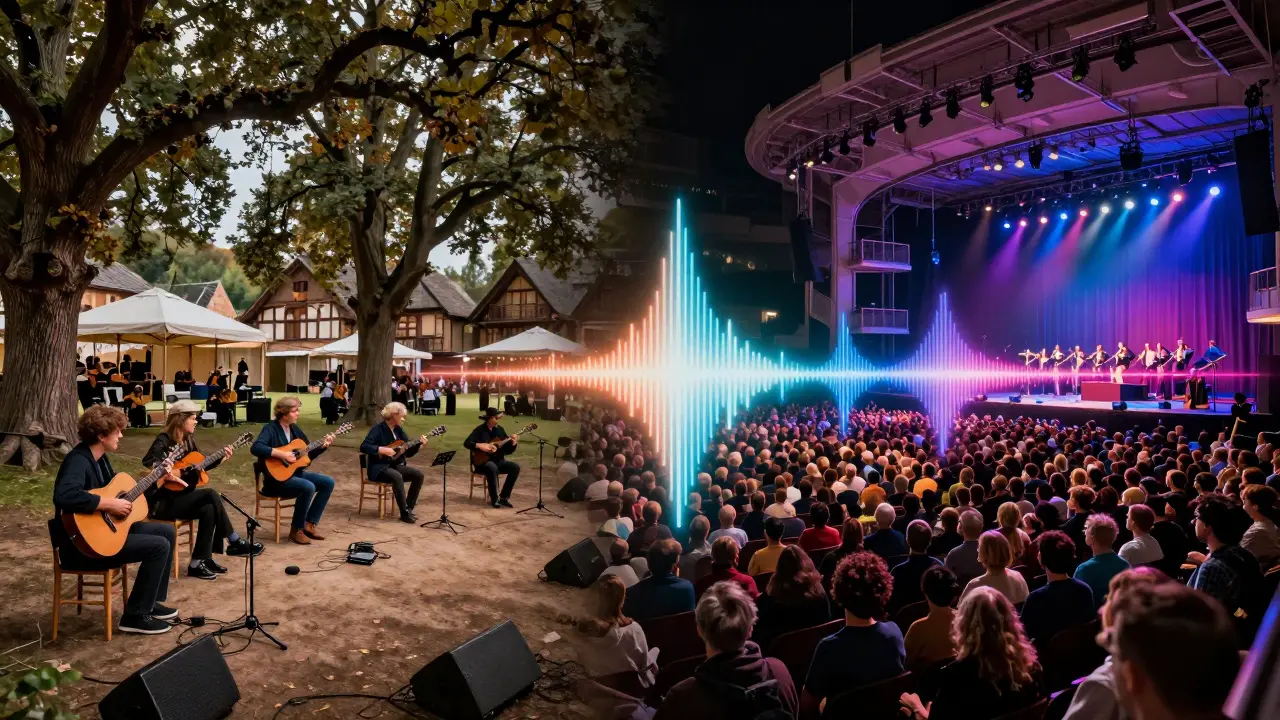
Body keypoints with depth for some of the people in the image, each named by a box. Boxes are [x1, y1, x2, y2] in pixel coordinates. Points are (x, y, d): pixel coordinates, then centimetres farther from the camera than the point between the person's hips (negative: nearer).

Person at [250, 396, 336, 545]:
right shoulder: (270, 429, -13)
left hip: (295, 472, 9)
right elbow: (255, 448, -32)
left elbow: (309, 454, 15)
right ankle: (296, 530, -13)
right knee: (308, 487, -31)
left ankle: (309, 524, 2)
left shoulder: (294, 428, 10)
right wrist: (282, 454, -33)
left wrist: (323, 445, -2)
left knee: (328, 482, -4)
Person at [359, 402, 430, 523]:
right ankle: (405, 512, -26)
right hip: (379, 468, -7)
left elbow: (408, 452, 10)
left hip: (396, 466, 8)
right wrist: (382, 450, -29)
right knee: (397, 477, -35)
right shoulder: (378, 429, -12)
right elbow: (363, 447, -23)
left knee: (418, 474, -11)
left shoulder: (399, 429, 10)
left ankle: (409, 508, -4)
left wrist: (419, 444, -7)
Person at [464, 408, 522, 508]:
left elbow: (507, 451, 8)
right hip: (483, 462, -6)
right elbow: (466, 443, -18)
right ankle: (494, 499, -23)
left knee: (515, 467, -18)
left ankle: (503, 497, -10)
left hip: (498, 461, 6)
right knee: (493, 468, -38)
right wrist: (481, 446, -29)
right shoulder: (480, 430, -9)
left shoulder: (499, 429, 7)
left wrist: (513, 443, -12)